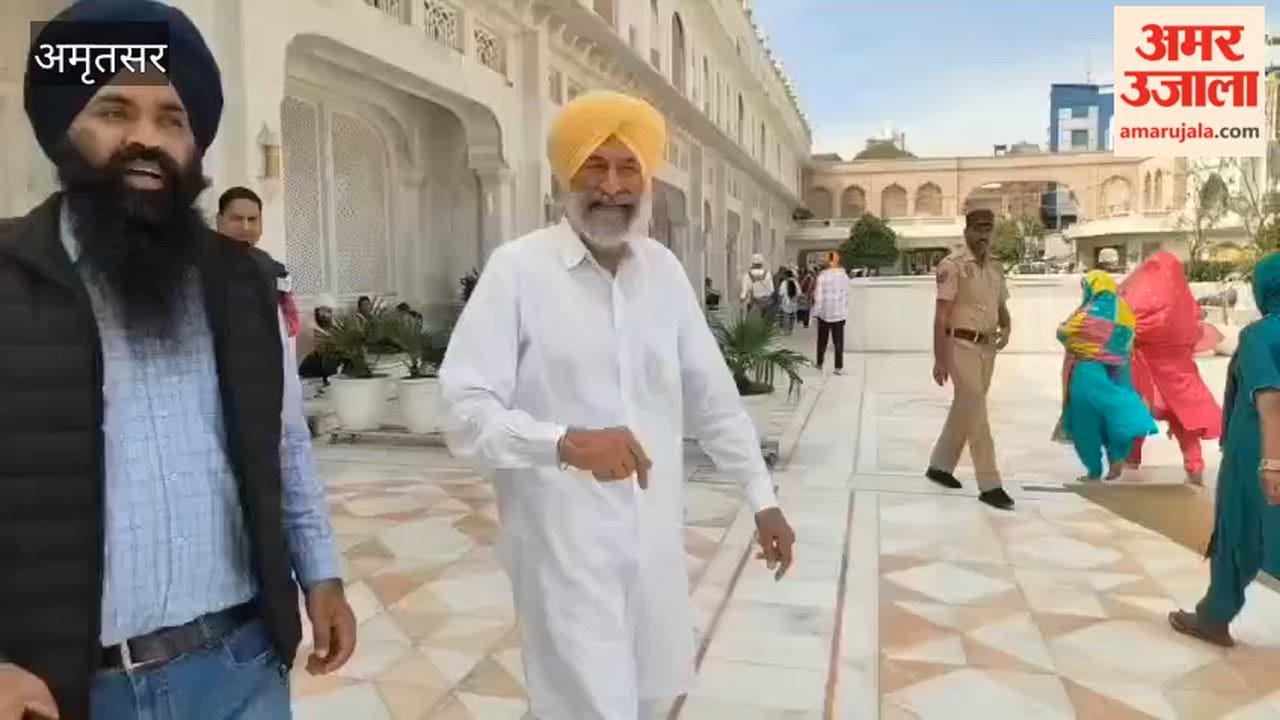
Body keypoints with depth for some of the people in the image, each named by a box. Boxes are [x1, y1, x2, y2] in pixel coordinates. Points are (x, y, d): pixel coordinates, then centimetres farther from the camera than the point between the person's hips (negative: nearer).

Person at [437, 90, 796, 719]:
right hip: (564, 543, -5)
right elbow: (465, 411, -15)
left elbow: (712, 397, 11)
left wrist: (761, 496, 12)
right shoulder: (518, 269, -12)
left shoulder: (664, 270, 4)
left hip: (653, 535, 5)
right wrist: (565, 442, -30)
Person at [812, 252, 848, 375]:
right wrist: (845, 311, 13)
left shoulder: (822, 277, -12)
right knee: (838, 341, 5)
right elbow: (847, 296, 3)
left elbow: (818, 297, -11)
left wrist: (816, 312, -1)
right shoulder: (844, 277, -2)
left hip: (825, 312, -2)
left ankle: (820, 363, 25)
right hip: (840, 313, 2)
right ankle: (839, 367, 4)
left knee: (822, 340, 13)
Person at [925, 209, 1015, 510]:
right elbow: (941, 316, -14)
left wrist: (1006, 328, -3)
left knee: (964, 409, 15)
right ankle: (990, 485, -1)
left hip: (987, 347, 8)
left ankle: (940, 465, 31)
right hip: (962, 346, -8)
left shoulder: (995, 267, 12)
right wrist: (940, 359, -18)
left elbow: (1002, 307, 21)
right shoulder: (952, 265, -11)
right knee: (976, 414, -6)